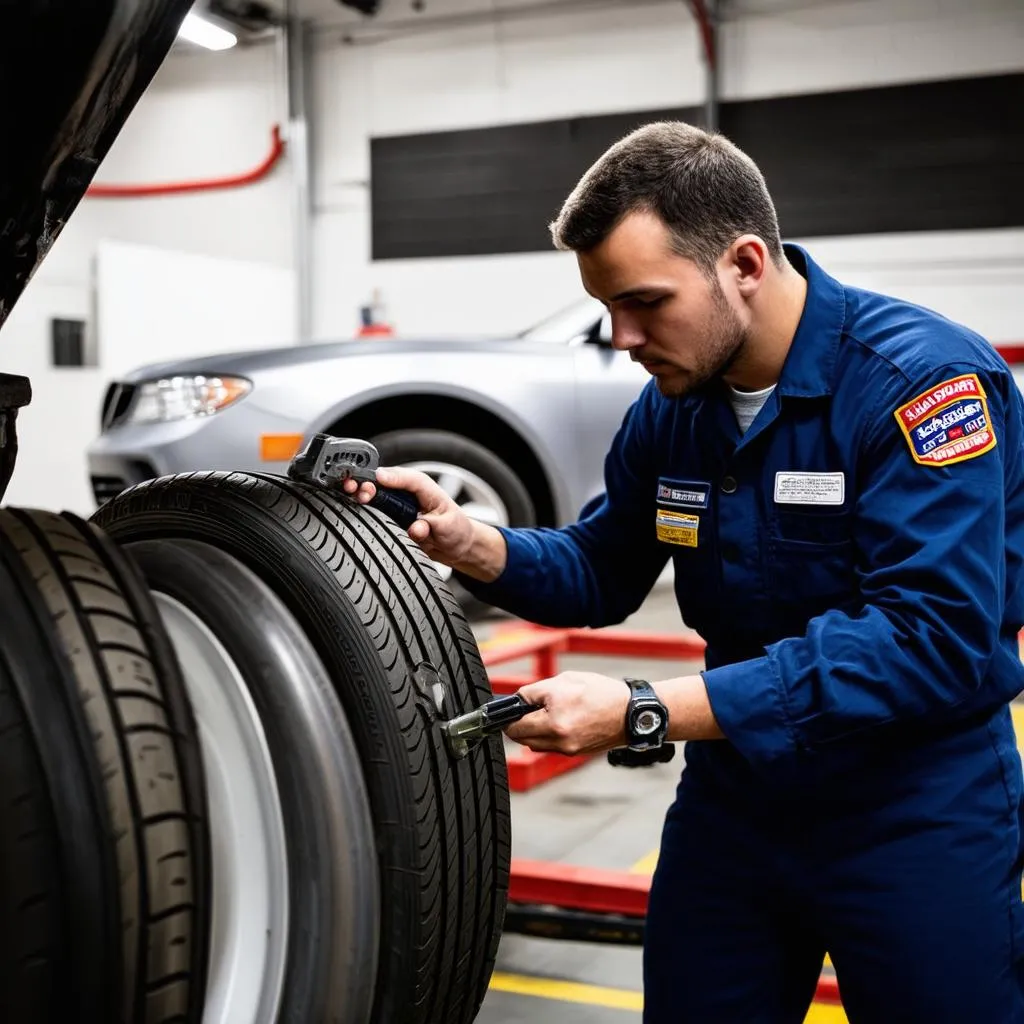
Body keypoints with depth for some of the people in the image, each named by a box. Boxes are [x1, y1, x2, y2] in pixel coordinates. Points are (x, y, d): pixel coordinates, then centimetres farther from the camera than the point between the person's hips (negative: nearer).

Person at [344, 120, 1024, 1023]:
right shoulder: (673, 402, 0)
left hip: (917, 810, -5)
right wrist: (469, 545, -10)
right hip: (734, 792, 6)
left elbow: (934, 637, -29)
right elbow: (602, 570, 12)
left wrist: (645, 712, -32)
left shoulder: (921, 379, -21)